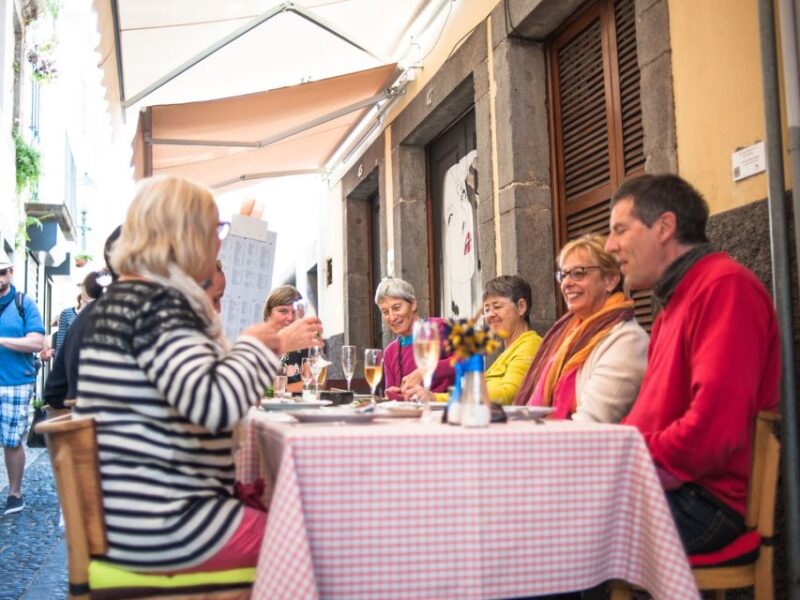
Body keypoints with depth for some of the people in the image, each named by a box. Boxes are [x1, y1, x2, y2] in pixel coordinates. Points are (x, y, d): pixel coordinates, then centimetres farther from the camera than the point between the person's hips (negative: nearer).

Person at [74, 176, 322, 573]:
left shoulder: (125, 298, 14)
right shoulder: (157, 303, -18)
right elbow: (216, 405, -31)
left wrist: (276, 343, 28)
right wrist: (254, 344, -12)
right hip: (162, 527, -10)